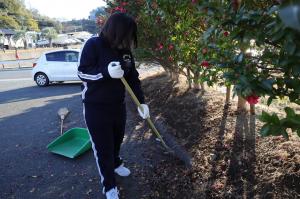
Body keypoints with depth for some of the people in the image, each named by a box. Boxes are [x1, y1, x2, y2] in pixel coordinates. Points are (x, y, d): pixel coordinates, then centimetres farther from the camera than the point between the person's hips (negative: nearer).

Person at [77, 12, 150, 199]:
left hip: (118, 105, 6)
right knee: (102, 147, 3)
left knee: (117, 139, 22)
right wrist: (106, 72, -29)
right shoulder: (93, 45, -14)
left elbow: (133, 77, 3)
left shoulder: (125, 50, 2)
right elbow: (82, 73, -13)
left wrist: (142, 102, -4)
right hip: (96, 107, -5)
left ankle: (116, 163, 52)